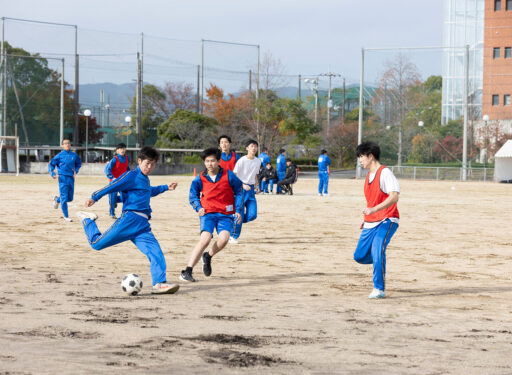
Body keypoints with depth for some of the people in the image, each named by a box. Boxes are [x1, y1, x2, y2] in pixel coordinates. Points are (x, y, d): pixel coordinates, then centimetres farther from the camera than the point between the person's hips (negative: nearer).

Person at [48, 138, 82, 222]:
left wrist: (76, 171, 12)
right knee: (64, 198, -7)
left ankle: (57, 199, 39)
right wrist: (52, 174, -13)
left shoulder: (74, 155, 7)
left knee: (70, 198, 9)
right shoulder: (60, 155, -2)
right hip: (63, 178, -4)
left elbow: (78, 163, 26)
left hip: (71, 178, 4)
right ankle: (66, 217, 3)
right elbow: (51, 164, 1)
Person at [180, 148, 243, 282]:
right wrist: (198, 208, -2)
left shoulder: (228, 175, -2)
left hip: (225, 215, 0)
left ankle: (208, 256, 9)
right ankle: (187, 272, -21)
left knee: (224, 238, -25)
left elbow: (239, 192, 11)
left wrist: (238, 211, 3)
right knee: (205, 238, -24)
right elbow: (193, 195, 16)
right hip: (208, 213, 0)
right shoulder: (200, 179, 0)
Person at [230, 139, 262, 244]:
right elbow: (234, 176, -10)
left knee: (252, 215, -6)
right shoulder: (242, 160, -10)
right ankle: (233, 237, 6)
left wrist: (256, 186, 7)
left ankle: (236, 222, 20)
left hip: (251, 189, 6)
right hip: (241, 188, -5)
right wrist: (243, 185, -21)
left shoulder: (258, 161, 9)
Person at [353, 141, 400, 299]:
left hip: (386, 221, -9)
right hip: (370, 223, 9)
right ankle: (380, 261, 33)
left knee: (377, 251, -25)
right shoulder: (369, 175, 15)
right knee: (359, 256, 5)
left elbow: (394, 197, -23)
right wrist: (365, 220, 20)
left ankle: (379, 289, -18)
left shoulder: (385, 173, -12)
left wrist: (374, 209, -32)